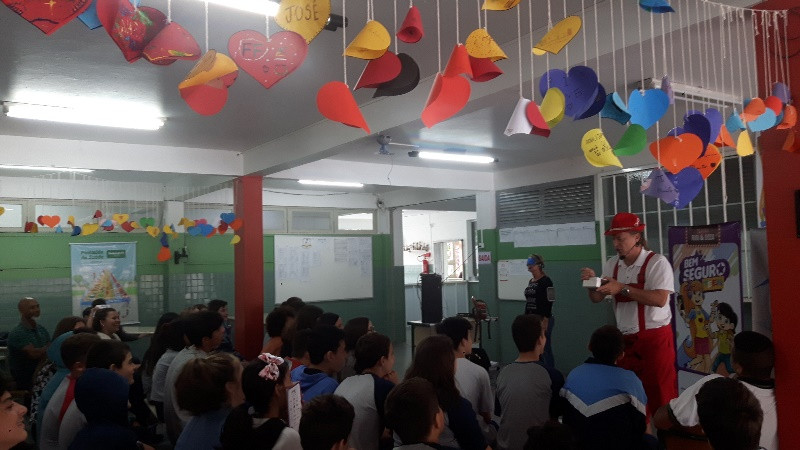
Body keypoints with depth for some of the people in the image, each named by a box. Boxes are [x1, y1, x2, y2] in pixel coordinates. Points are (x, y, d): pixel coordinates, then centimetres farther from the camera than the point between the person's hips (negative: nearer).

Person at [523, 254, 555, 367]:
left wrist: (546, 321, -19)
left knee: (545, 349, -4)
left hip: (542, 319, -8)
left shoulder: (546, 281, -10)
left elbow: (549, 302, -15)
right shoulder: (531, 281, 14)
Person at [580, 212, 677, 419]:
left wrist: (622, 288, -24)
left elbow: (660, 299, -22)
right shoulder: (612, 265, 8)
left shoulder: (657, 262, -10)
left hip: (655, 338, -6)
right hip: (625, 340, 6)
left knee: (660, 394, -1)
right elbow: (596, 298, 11)